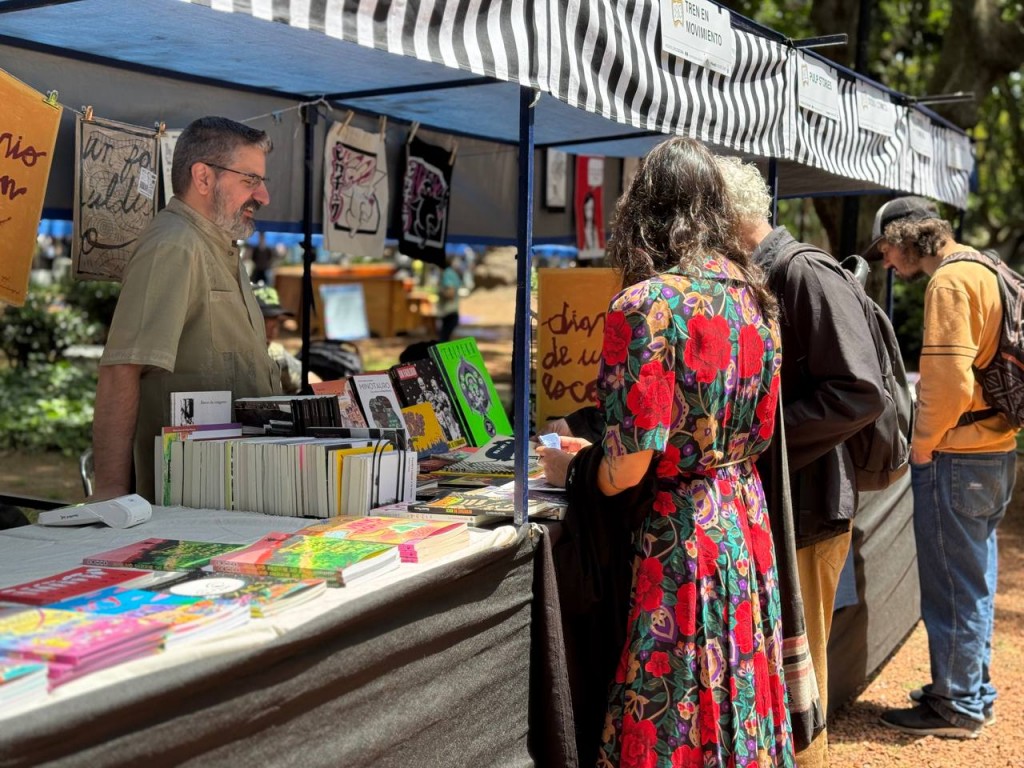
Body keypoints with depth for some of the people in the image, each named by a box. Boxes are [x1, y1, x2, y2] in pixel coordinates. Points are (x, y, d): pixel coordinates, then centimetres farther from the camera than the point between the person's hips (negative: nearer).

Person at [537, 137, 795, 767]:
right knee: (737, 700, 19)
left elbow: (629, 466, -18)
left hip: (678, 534, -8)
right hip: (746, 523, 8)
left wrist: (572, 468, 1)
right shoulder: (752, 295, 6)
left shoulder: (646, 305, -17)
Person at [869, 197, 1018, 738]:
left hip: (957, 457, -9)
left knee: (952, 587, 1)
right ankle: (974, 690, 30)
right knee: (974, 583, 18)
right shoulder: (987, 272, 14)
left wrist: (923, 445, -10)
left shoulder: (950, 281, -15)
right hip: (996, 451, 10)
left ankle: (956, 708, 12)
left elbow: (949, 381, -24)